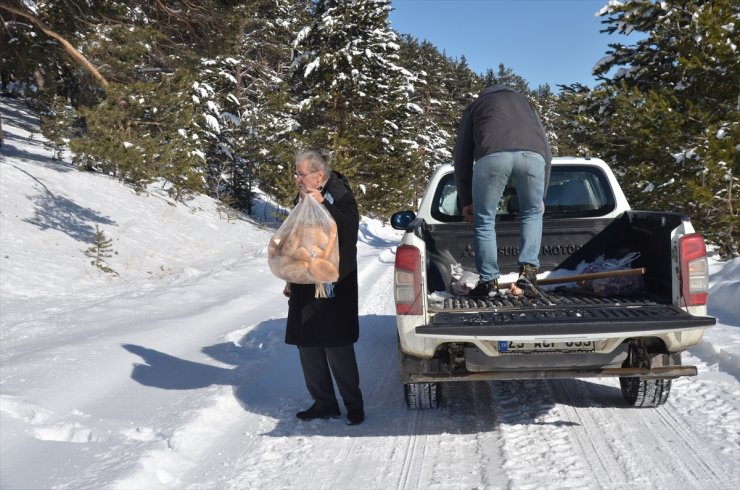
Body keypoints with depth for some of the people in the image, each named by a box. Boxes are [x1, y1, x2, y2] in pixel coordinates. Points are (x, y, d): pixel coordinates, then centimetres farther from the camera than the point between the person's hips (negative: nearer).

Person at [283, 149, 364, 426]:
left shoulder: (339, 197, -9)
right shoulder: (304, 200, 13)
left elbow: (349, 230, -24)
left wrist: (323, 203, -28)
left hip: (333, 288, -8)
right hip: (306, 288, 8)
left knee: (337, 350, -3)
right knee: (308, 347, 10)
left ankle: (353, 405, 11)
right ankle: (324, 403, 22)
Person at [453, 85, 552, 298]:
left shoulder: (475, 105, 37)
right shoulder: (525, 102, 42)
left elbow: (462, 155, 28)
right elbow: (546, 149, 36)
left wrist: (466, 201, 31)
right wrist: (541, 196, 41)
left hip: (491, 155, -2)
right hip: (532, 154, 2)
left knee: (484, 221, 17)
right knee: (532, 213, 25)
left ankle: (489, 282, 18)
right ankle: (528, 272, 14)